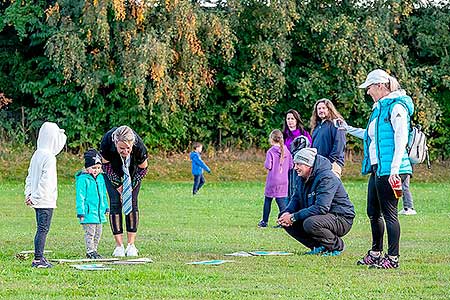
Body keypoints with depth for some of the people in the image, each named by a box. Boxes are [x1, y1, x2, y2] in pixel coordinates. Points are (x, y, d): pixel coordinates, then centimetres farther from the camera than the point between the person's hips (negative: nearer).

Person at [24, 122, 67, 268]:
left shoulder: (37, 154, 10)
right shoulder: (49, 157, -16)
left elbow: (30, 176, 15)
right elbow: (45, 180, -20)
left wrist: (29, 194, 12)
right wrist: (34, 197, -15)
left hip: (37, 200, 9)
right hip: (46, 201, -9)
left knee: (41, 229, 14)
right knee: (43, 229, -5)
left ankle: (39, 257, 19)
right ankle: (38, 259, -4)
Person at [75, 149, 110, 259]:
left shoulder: (100, 178, 9)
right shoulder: (83, 179, -13)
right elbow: (80, 197, -13)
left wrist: (106, 207, 22)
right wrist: (81, 212, -15)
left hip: (99, 211, 8)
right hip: (89, 212, -7)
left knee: (98, 233, 13)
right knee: (90, 232, -5)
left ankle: (94, 250, 22)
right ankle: (90, 251, 0)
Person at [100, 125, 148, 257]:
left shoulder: (139, 146, -37)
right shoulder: (106, 142, -37)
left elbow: (143, 169, -16)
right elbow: (106, 165, -16)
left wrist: (131, 187, -17)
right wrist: (118, 185, -16)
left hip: (132, 171, 0)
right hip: (113, 171, 0)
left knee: (132, 203, -7)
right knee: (115, 203, -10)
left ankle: (131, 245, -3)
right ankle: (119, 246, -9)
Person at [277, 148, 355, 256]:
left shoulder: (326, 178, -24)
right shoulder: (303, 178, 6)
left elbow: (321, 208, -33)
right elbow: (296, 199, 11)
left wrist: (294, 217, -30)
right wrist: (287, 213, -13)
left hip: (342, 219, -9)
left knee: (310, 223, -37)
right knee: (285, 221, -3)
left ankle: (337, 246, -10)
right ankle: (319, 247, 6)